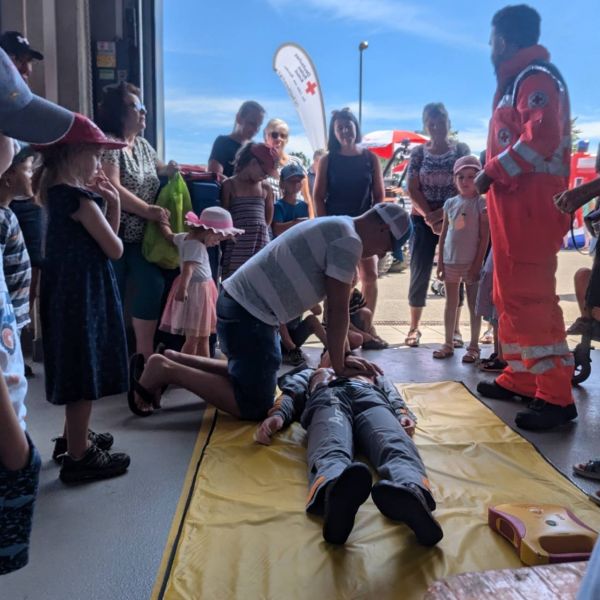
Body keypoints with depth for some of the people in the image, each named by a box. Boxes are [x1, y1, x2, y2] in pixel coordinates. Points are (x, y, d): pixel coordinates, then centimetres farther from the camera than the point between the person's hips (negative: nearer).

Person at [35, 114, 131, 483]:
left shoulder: (57, 193, 11)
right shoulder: (81, 199, -19)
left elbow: (97, 239, 14)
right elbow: (115, 250, -12)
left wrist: (112, 203, 5)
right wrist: (108, 205, 3)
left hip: (70, 292, 10)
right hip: (84, 294, -10)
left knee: (80, 372, 22)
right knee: (85, 374, 1)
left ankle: (75, 437, 37)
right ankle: (79, 456, 12)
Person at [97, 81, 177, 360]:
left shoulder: (143, 144, 13)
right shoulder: (108, 144, -12)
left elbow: (158, 169, 29)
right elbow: (113, 188, -22)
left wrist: (170, 169, 8)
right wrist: (147, 210, -22)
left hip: (141, 235, 8)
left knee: (153, 287, 1)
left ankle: (145, 354, 12)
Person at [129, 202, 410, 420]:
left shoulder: (336, 228, 18)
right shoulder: (349, 240, -13)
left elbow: (334, 307, 20)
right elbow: (337, 310, -13)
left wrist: (346, 355, 17)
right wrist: (338, 366, -2)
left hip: (240, 302, 10)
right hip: (249, 313, -10)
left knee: (250, 376, 25)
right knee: (254, 406, -4)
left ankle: (175, 361, 20)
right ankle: (167, 371, -5)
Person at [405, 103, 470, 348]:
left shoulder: (461, 149, 3)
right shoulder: (418, 152, 5)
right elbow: (412, 190, -1)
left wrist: (443, 213, -15)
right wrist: (430, 217, -13)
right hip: (423, 220, 1)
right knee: (419, 274, 0)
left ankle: (455, 329, 9)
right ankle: (414, 328, 10)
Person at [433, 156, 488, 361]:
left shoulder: (481, 203, -5)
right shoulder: (450, 203, 8)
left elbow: (484, 237, -8)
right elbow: (443, 234, 10)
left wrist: (477, 263, -13)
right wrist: (440, 261, 6)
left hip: (470, 262, -4)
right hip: (450, 261, 5)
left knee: (473, 305, 3)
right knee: (451, 304, 11)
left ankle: (473, 346, 11)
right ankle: (448, 344, 20)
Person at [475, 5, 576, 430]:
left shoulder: (535, 77, -8)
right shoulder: (517, 82, 24)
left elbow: (541, 137, -23)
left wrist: (492, 172, -15)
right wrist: (494, 175, 11)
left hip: (530, 207, -11)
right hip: (514, 207, 11)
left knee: (532, 298, -13)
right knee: (512, 296, 12)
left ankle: (556, 396, -10)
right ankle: (521, 378, 20)